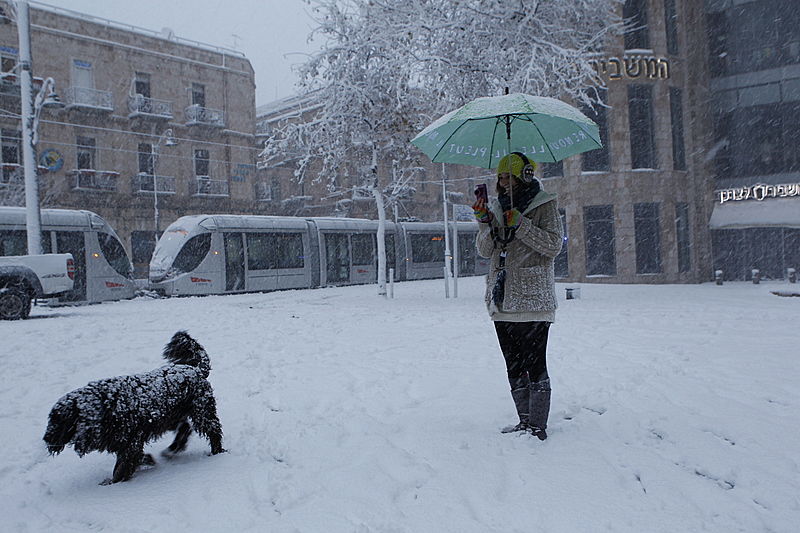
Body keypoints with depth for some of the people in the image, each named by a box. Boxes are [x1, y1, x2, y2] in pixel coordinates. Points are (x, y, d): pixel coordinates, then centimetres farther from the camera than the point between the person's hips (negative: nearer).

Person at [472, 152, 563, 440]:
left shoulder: (544, 204, 1)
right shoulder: (496, 205, 16)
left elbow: (553, 245, -7)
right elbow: (484, 250, 11)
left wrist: (521, 225, -15)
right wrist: (485, 222, -6)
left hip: (532, 297, -6)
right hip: (502, 298, 6)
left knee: (535, 363, -7)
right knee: (513, 364, 10)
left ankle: (538, 425, 0)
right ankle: (525, 421, 20)